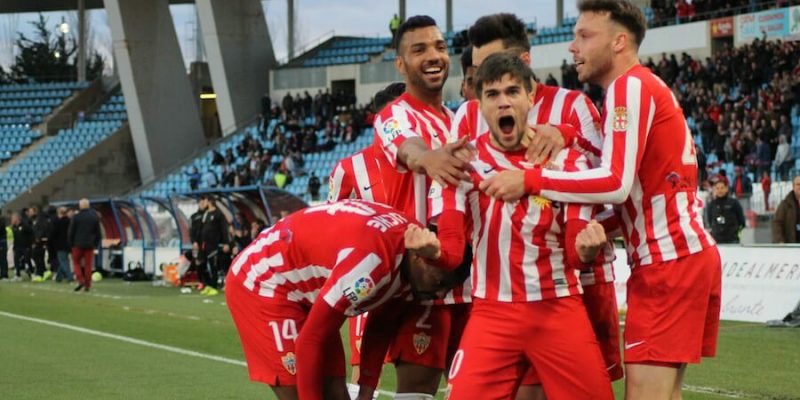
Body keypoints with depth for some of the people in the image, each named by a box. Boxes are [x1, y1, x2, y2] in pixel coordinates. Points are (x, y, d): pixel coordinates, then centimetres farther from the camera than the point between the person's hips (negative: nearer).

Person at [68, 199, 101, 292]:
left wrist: (71, 243, 7)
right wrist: (96, 244, 14)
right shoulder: (94, 217, 3)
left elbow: (71, 232, -4)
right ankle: (87, 285, 4)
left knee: (76, 262, 10)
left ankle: (80, 280, -8)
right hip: (90, 245, 3)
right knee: (88, 264, 6)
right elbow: (98, 232, 7)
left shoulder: (76, 217, -8)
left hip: (78, 245, -3)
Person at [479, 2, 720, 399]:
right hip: (687, 254, 10)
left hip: (669, 260, -10)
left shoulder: (631, 85, -10)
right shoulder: (645, 87, 20)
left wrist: (530, 180, -17)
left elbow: (616, 183, -19)